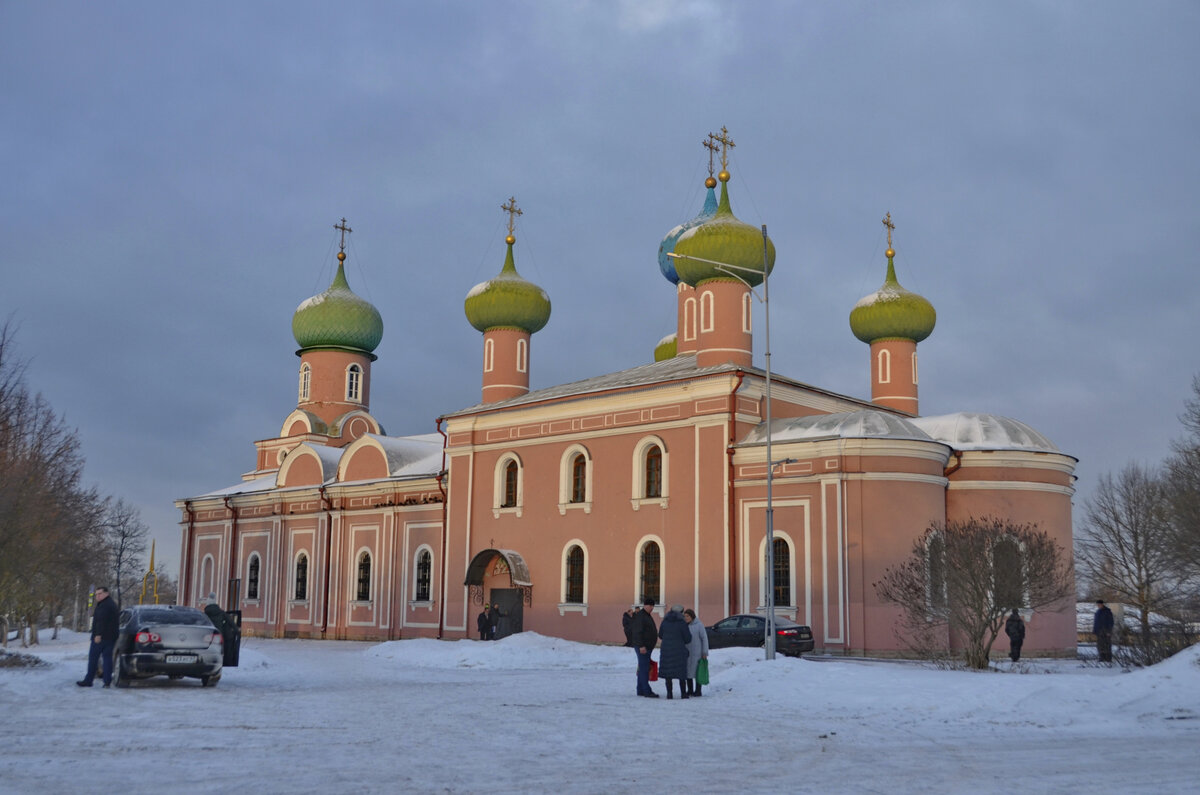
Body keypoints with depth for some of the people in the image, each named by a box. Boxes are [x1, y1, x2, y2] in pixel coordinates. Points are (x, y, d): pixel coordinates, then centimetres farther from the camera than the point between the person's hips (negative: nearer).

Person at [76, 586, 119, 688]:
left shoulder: (104, 605, -13)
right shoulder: (112, 604, 19)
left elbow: (101, 621, -23)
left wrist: (98, 634, -27)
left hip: (100, 637, -9)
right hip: (111, 636, 9)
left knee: (93, 658, -1)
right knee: (107, 658, 6)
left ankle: (88, 680, 2)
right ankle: (107, 681, 2)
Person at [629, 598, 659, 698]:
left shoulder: (648, 616, 18)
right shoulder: (640, 616, -14)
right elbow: (638, 632, -21)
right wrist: (641, 646, -26)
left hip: (647, 646, 10)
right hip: (642, 647, -10)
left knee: (643, 668, 13)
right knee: (644, 668, -10)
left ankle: (640, 690, 18)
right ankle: (647, 691, -12)